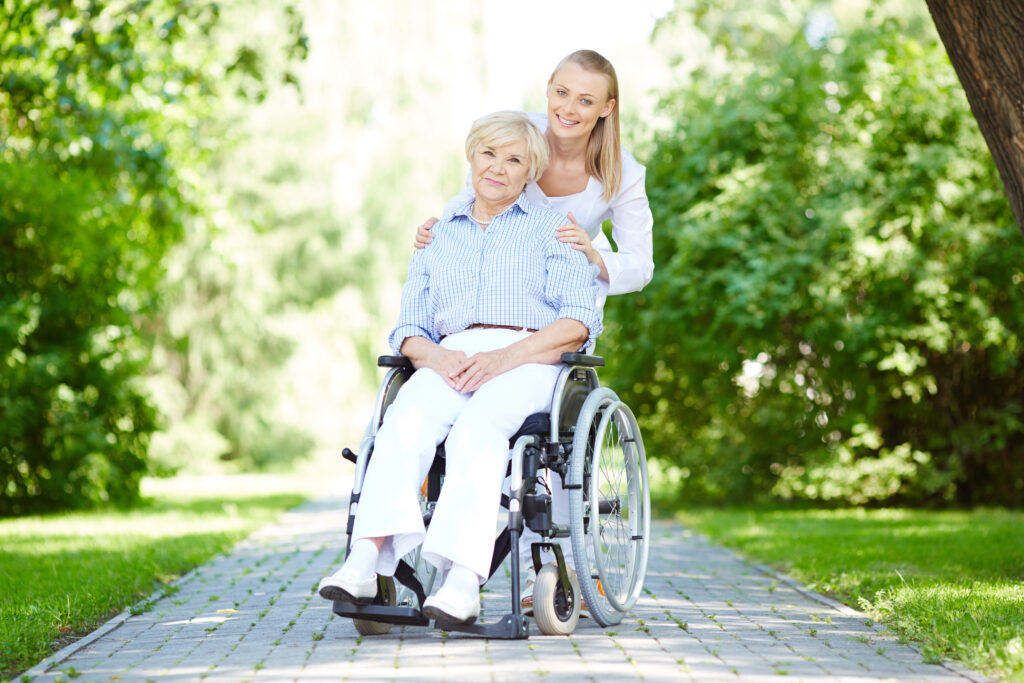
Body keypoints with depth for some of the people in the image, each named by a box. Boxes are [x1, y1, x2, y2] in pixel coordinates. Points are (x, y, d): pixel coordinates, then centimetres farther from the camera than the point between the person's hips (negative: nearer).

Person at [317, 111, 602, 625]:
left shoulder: (551, 228, 16)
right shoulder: (439, 238, 26)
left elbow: (579, 321, 2)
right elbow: (408, 328, 18)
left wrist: (505, 356, -14)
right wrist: (435, 354, -8)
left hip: (529, 362, -2)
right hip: (449, 361, 3)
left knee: (476, 427, -36)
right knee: (406, 419, -32)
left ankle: (463, 577, -49)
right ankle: (364, 563, -47)